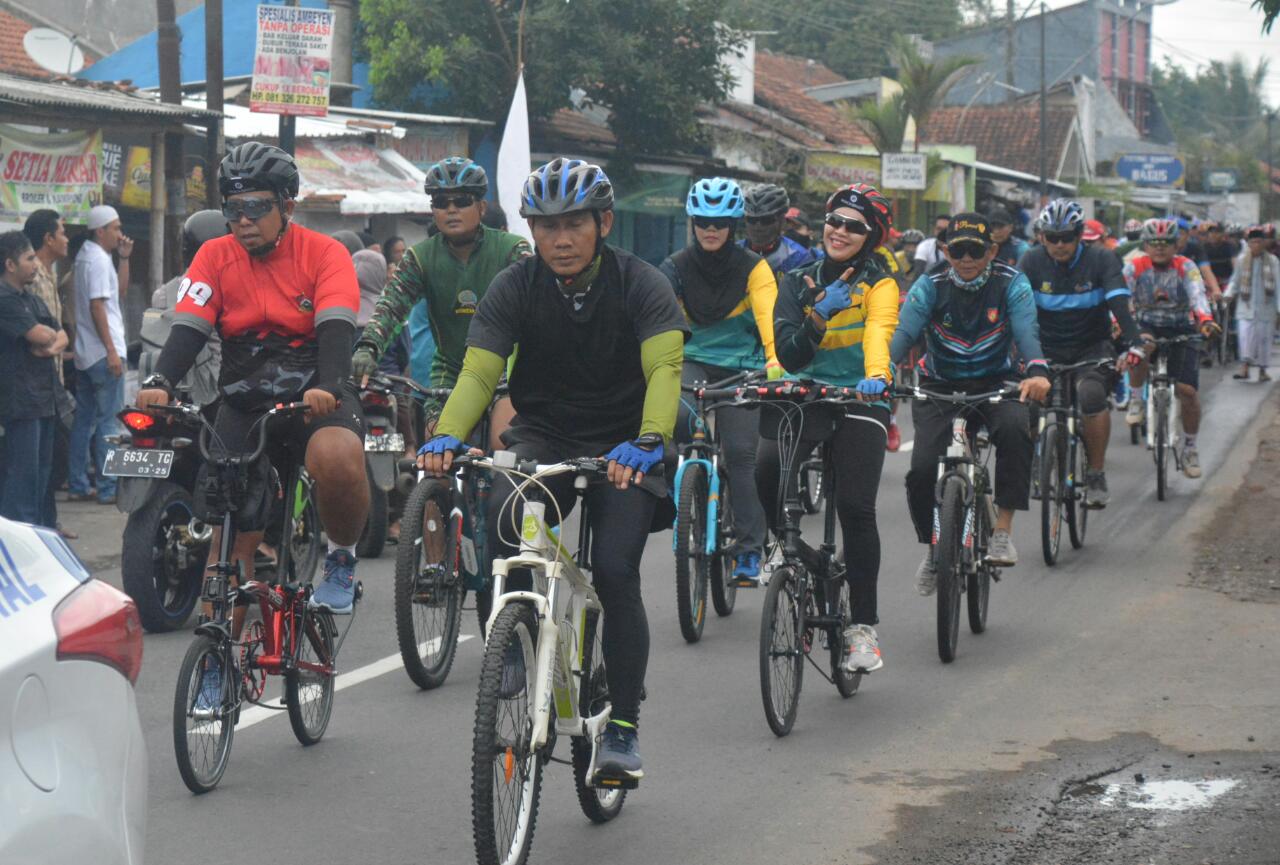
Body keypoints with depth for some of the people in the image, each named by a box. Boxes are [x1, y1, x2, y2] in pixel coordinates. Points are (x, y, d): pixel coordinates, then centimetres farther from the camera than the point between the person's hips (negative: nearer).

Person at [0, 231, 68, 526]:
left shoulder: (32, 299, 19)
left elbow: (61, 336, 16)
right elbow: (39, 335, -20)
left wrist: (53, 346, -7)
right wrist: (52, 336, 3)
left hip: (44, 397, 9)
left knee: (42, 470, 13)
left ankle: (41, 528, 19)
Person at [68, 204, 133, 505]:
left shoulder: (86, 256, 17)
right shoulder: (98, 260, -13)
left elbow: (120, 291, 22)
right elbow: (97, 306, -20)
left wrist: (124, 258, 10)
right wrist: (112, 351, -22)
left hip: (86, 354, 10)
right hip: (103, 354, -10)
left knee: (84, 421, 11)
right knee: (109, 423, -7)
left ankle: (77, 486, 13)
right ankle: (108, 488, -7)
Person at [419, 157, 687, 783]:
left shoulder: (640, 285, -13)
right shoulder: (515, 287, -8)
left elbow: (664, 367, -27)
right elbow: (478, 371, -17)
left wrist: (649, 440, -46)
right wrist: (447, 436, -37)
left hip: (622, 447, -2)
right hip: (543, 437, 2)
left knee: (615, 573, -17)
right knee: (507, 517, -29)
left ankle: (623, 728, -5)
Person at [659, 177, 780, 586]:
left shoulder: (752, 267, -6)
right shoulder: (676, 268, -2)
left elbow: (768, 314, -21)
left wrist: (775, 361, -39)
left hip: (741, 367, -1)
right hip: (693, 362, 1)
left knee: (740, 452, -11)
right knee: (676, 417, -31)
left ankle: (749, 550, -3)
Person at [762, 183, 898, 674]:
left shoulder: (879, 284, 1)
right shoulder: (798, 282, 9)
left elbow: (879, 333, -20)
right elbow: (788, 355, -2)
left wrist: (877, 376, -40)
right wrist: (821, 314, -18)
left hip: (859, 404, -2)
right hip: (805, 398, 2)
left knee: (855, 506, -18)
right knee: (767, 470, -27)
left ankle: (863, 626, -8)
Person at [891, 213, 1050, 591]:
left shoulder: (1011, 284, -11)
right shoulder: (930, 286, -10)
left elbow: (1026, 331, -26)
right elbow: (903, 333, -22)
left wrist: (1037, 371, -48)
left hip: (994, 385, -1)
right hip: (940, 389, 1)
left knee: (1015, 428, -34)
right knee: (922, 471, -17)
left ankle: (1003, 531, -25)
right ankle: (934, 548, 11)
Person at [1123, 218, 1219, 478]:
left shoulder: (1185, 267, -9)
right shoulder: (1134, 268, -7)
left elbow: (1197, 294, -25)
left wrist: (1205, 320, -45)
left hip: (1181, 330, 0)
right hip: (1147, 327, 0)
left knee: (1188, 390, -11)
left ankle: (1189, 447, 10)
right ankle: (1136, 400, -13)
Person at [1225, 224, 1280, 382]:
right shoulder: (1242, 260, 2)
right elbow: (1235, 281, 9)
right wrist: (1228, 294, -9)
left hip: (1265, 307, 0)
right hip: (1246, 306, 0)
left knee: (1264, 337, 5)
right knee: (1244, 334, -13)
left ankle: (1262, 370, 15)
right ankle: (1245, 367, -11)